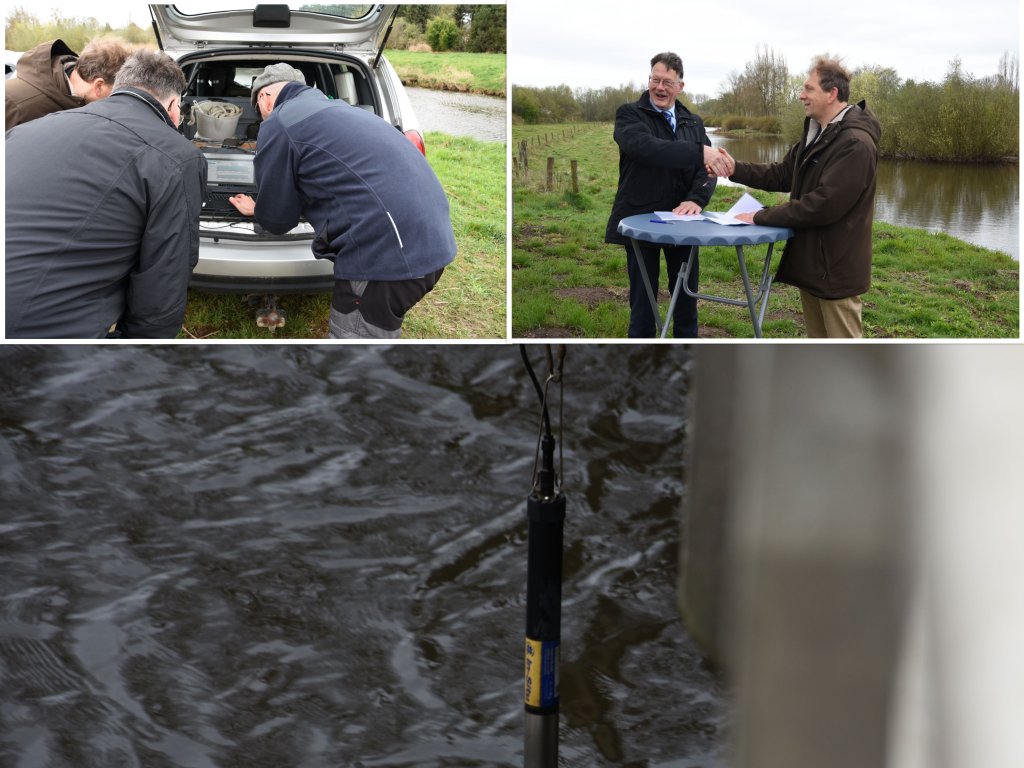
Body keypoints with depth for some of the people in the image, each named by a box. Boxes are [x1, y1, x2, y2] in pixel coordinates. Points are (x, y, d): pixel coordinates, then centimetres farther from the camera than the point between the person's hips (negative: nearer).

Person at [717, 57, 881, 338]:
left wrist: (763, 217, -21)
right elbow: (783, 173, 16)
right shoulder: (816, 133, 12)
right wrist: (736, 170, 2)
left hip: (835, 267, -10)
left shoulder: (855, 143, -22)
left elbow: (824, 204, -27)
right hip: (810, 261, 10)